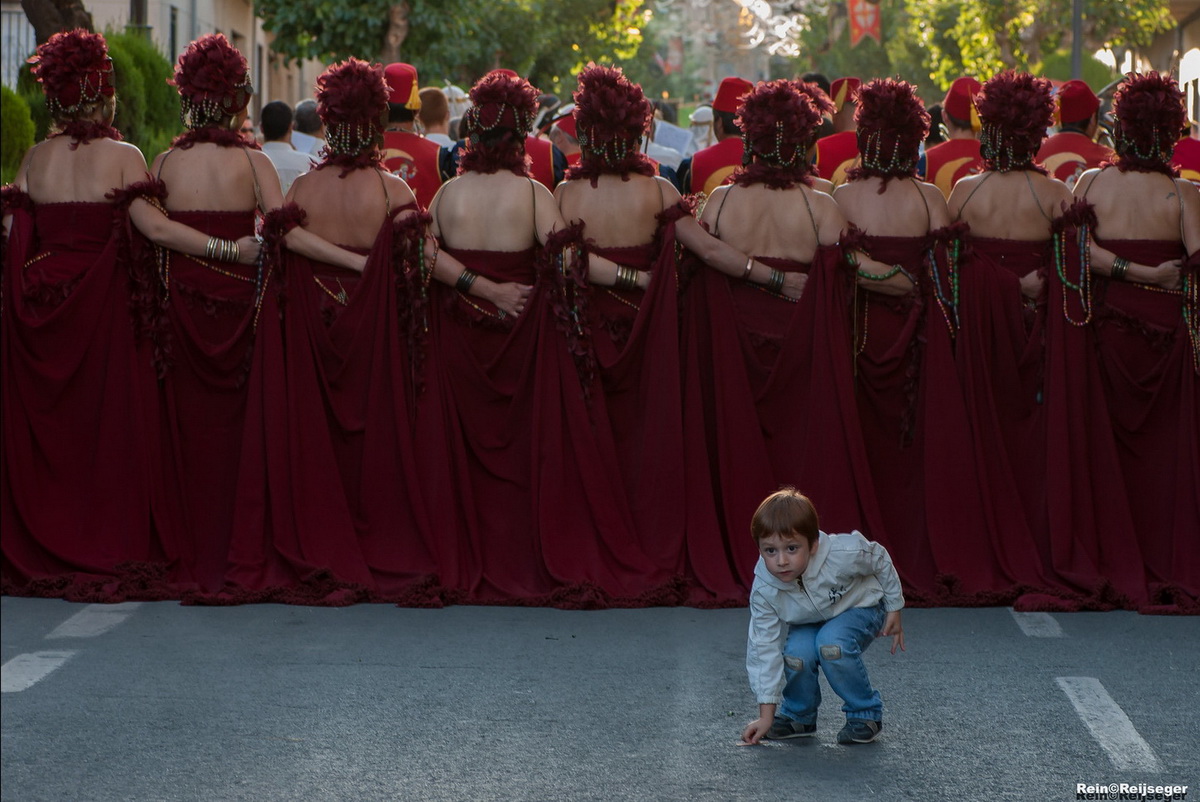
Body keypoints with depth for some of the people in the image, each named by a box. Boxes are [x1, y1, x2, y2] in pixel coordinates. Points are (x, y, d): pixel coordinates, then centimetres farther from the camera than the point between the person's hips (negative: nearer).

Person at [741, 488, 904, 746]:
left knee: (831, 643, -33)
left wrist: (894, 609, -4)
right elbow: (765, 649, -21)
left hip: (860, 609, -2)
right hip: (809, 624, 2)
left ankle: (866, 713, -11)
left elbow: (880, 560, -13)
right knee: (796, 654, -28)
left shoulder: (843, 555, -36)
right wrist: (766, 714, -22)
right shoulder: (764, 590, -27)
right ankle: (798, 716, 2)